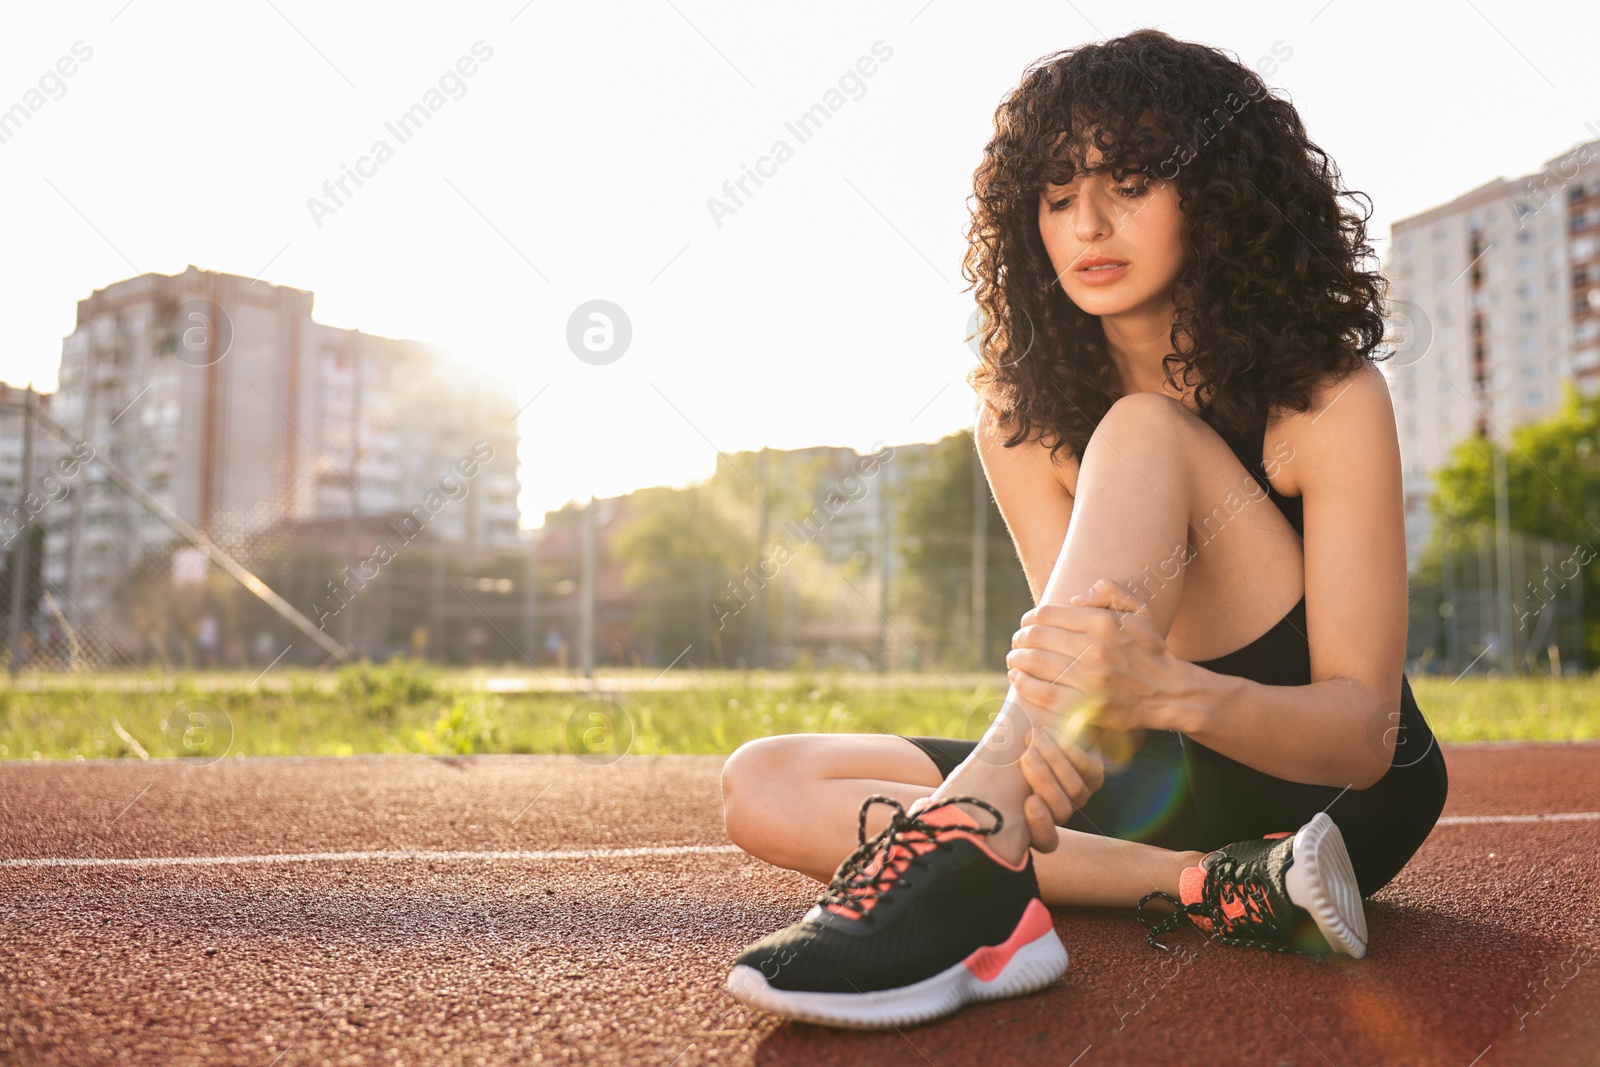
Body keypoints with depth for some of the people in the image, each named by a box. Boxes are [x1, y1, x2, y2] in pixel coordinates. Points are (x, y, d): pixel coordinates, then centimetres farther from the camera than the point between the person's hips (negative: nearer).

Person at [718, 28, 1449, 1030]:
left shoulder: (1331, 397, -15)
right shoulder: (1021, 413, -3)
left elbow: (1364, 729, -21)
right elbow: (1083, 642, -14)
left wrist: (1164, 688, -42)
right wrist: (1053, 731, -40)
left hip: (1339, 793, -4)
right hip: (1167, 781, 5)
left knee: (1140, 438, -27)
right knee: (764, 785, -15)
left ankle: (959, 844, -42)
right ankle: (1214, 888, -25)